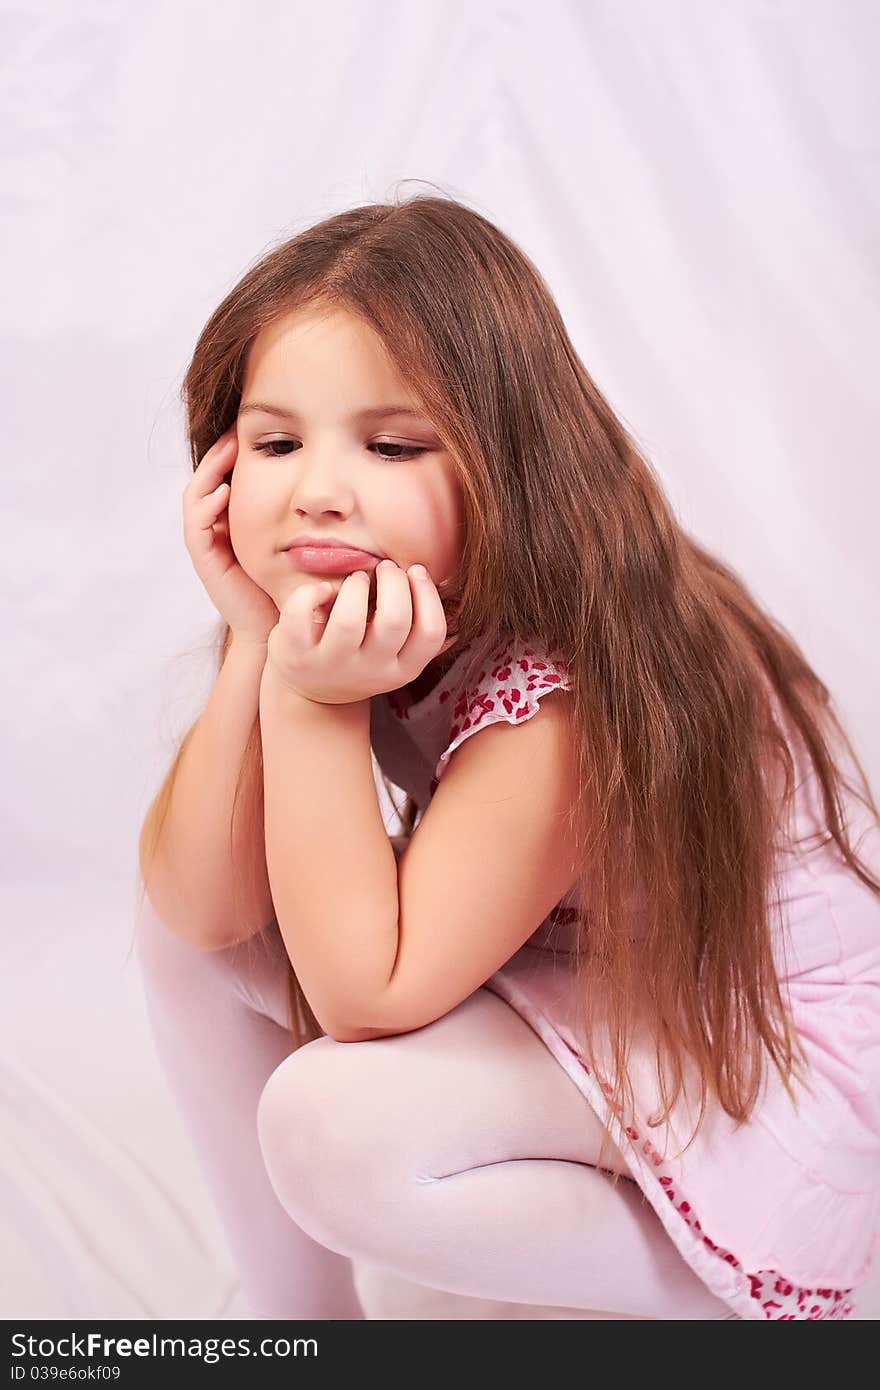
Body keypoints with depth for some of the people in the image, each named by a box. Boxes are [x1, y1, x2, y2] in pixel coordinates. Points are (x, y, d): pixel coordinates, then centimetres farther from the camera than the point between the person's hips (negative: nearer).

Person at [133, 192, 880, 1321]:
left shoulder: (574, 688, -32)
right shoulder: (340, 612, -9)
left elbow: (364, 996, -28)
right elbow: (196, 906, -14)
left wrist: (307, 701, -35)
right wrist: (254, 647, -26)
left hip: (761, 1054, -7)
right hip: (549, 994, 8)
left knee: (332, 1121, -29)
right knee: (180, 933, -4)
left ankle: (714, 1296, -4)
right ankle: (297, 1308, 10)